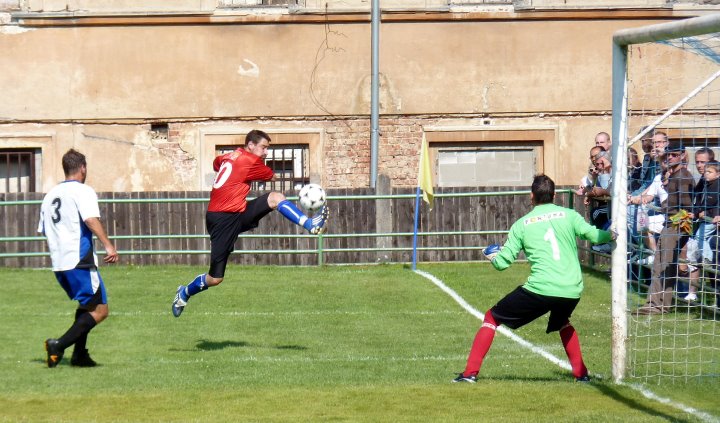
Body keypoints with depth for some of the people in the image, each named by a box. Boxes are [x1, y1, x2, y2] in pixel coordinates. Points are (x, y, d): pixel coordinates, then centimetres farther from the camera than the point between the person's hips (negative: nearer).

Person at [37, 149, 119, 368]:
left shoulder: (50, 195, 19)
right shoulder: (83, 191, -3)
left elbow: (44, 230, 25)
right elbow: (91, 219, -20)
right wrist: (108, 245, -25)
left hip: (58, 263, 8)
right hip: (79, 261, -8)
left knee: (86, 305, 24)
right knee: (99, 310, -7)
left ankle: (79, 354, 16)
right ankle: (59, 345, -21)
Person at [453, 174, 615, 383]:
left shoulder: (522, 224, 6)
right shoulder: (569, 215, 7)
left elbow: (502, 262, 6)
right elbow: (593, 235, -3)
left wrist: (492, 256, 30)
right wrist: (611, 235, 20)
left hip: (539, 289, -3)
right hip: (572, 291, 3)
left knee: (491, 318, 14)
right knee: (562, 323, 38)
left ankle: (471, 372, 4)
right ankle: (580, 372, 29)